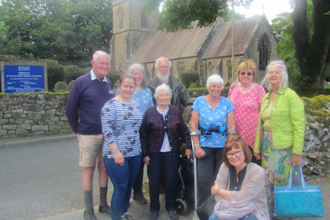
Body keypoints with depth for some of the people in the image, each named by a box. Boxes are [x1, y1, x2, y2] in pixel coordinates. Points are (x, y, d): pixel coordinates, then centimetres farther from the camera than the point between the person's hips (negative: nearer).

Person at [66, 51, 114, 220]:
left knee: (104, 168, 12)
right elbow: (71, 109, -6)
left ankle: (103, 204, 27)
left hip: (107, 134, 4)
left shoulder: (109, 83, 5)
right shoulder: (81, 82, -8)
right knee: (88, 170, 6)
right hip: (89, 134, -4)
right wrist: (78, 130, -4)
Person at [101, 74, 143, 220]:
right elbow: (107, 130, -15)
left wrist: (140, 149, 14)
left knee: (128, 186, 15)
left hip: (135, 154, 6)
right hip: (116, 155, -6)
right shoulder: (111, 105, -10)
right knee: (120, 188, -1)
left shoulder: (137, 105, 10)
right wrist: (116, 152, -18)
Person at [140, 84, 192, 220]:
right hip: (154, 153, -1)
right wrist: (145, 154, -6)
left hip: (171, 153, 1)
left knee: (172, 180, 6)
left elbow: (184, 131, 6)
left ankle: (171, 207, 28)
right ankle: (154, 209, 26)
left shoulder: (175, 112, 1)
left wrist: (188, 147, -1)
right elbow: (143, 135, -3)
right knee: (154, 181, 5)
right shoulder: (150, 113, -5)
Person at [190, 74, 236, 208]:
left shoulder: (227, 103, 3)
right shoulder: (199, 101, 1)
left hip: (223, 147, 1)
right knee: (204, 179, -2)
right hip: (205, 146, -1)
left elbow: (231, 126, 1)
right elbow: (194, 125, -1)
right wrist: (197, 146, -7)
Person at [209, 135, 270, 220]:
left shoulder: (257, 172, -16)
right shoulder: (225, 167, -3)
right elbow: (218, 197, -6)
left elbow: (241, 198, -20)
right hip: (232, 211, 3)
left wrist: (218, 190, -7)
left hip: (254, 213, -2)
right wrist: (244, 206, -17)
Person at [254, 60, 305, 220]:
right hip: (267, 145, 6)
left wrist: (297, 152, -15)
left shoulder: (290, 96, -7)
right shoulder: (266, 97, 13)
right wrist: (257, 147, 13)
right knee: (268, 182, 9)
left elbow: (299, 126, -11)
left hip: (283, 147, -6)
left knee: (278, 179, -3)